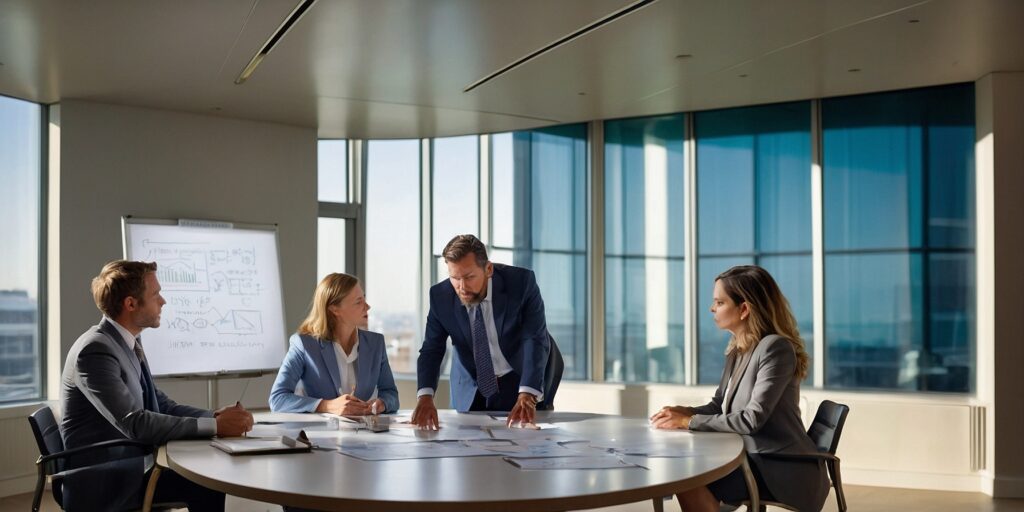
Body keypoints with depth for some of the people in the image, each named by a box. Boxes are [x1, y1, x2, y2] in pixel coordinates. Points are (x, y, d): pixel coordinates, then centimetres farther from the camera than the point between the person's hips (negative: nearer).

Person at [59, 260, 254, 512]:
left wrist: (217, 416, -6)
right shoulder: (95, 351, -20)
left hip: (128, 468, 8)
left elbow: (160, 405, 10)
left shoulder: (127, 342, 8)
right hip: (101, 482, -8)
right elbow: (135, 423, -27)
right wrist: (214, 426, -25)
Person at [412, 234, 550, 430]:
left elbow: (536, 340, -26)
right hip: (469, 391, 2)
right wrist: (425, 397, -32)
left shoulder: (522, 282, -22)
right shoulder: (440, 296, -15)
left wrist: (526, 396, -39)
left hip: (517, 384, -2)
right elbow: (431, 350, -13)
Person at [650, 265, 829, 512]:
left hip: (785, 469, -8)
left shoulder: (775, 348, -16)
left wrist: (688, 421, -20)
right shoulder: (737, 351, 11)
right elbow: (718, 406, 13)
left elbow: (752, 419, -23)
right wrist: (684, 412, -7)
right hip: (756, 459, 8)